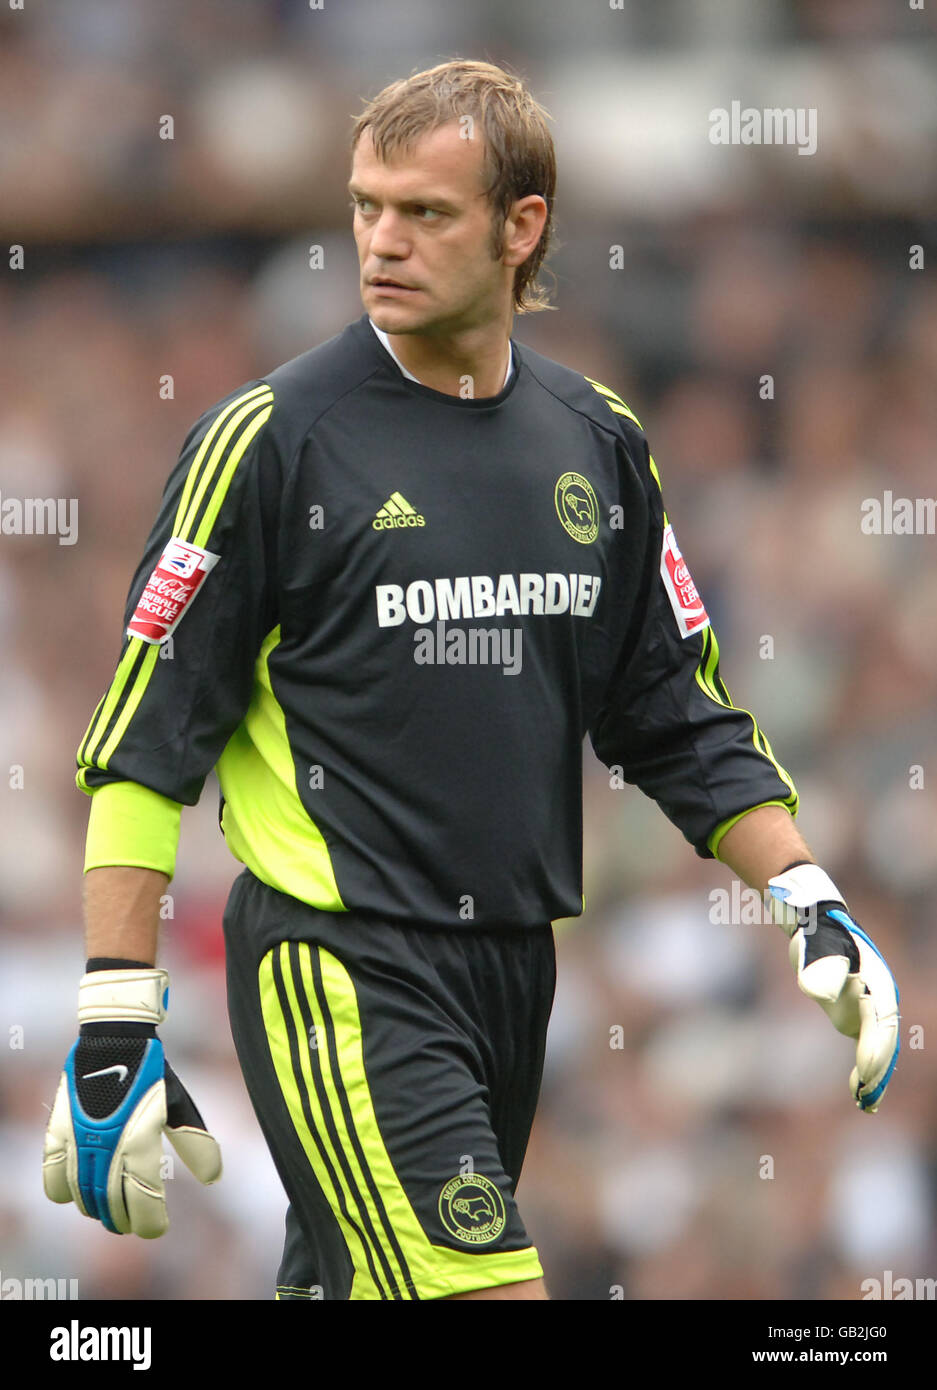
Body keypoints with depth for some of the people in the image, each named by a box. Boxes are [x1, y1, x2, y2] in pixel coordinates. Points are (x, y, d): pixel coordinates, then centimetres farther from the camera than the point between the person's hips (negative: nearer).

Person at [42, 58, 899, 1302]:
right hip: (339, 976, -6)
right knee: (487, 1287, -19)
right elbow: (143, 743, -6)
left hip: (515, 965, 6)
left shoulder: (597, 441, 9)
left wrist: (811, 906, 7)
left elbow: (678, 719, 18)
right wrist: (116, 1029, -11)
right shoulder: (275, 438, -6)